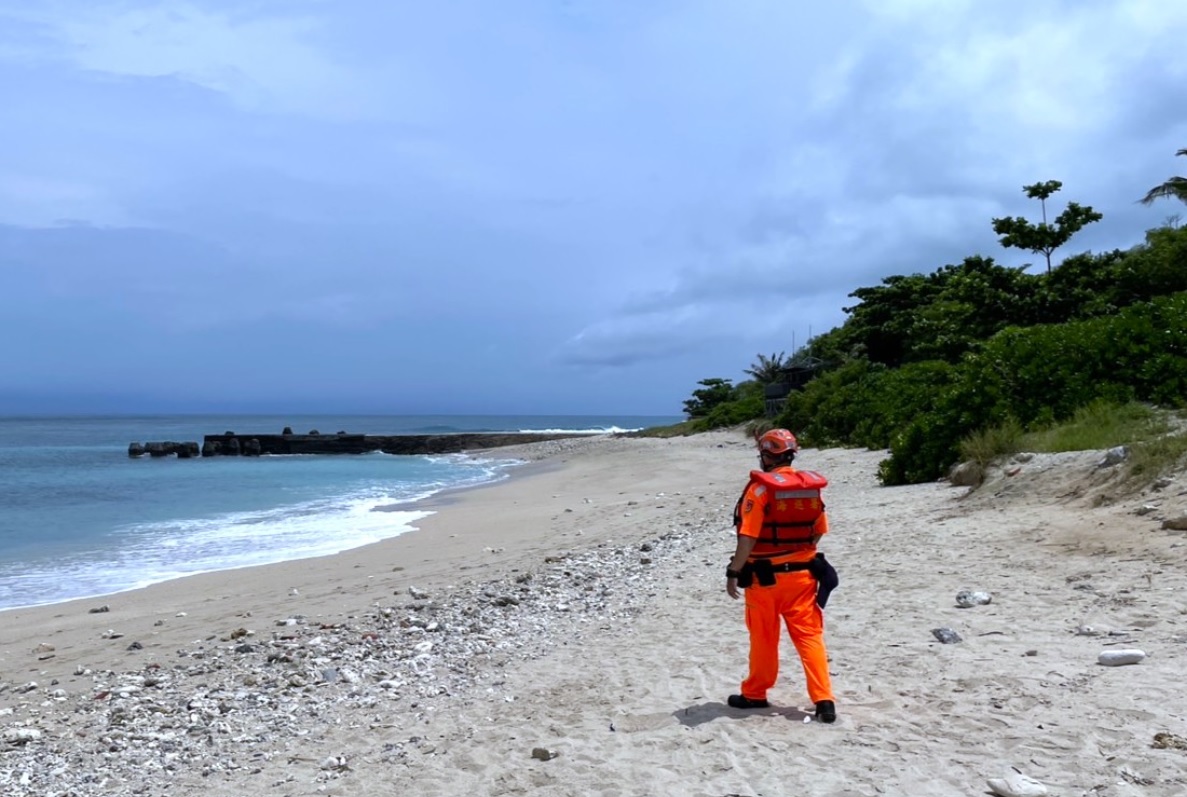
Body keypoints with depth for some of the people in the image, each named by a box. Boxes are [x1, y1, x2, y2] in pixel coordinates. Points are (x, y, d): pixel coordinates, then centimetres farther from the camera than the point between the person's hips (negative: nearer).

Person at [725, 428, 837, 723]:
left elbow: (748, 537, -19)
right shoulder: (811, 486, 2)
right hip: (802, 573, 4)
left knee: (764, 638, 10)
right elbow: (819, 531, 10)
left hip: (765, 576, -4)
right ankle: (824, 701, 0)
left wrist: (734, 572, -12)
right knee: (810, 636, 6)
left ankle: (755, 694, 25)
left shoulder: (760, 488, -15)